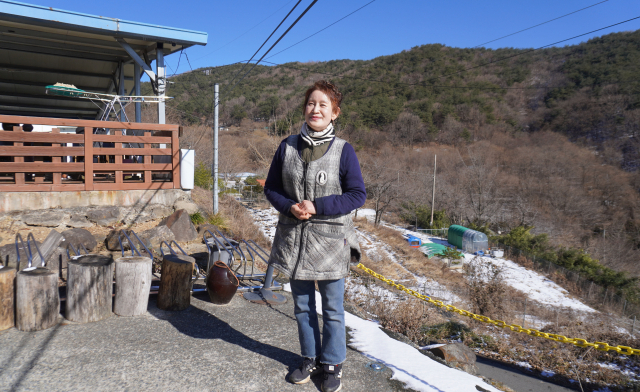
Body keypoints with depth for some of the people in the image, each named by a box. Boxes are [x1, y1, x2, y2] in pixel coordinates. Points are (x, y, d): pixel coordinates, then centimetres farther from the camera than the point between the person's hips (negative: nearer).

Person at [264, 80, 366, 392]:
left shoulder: (343, 150, -8)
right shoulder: (288, 147, 1)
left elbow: (357, 195, -8)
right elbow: (271, 187, 7)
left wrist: (317, 206, -18)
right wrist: (289, 206, -13)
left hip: (330, 240, -3)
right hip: (294, 238, 3)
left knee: (332, 309, 11)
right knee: (302, 307, 17)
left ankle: (333, 364, 31)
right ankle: (310, 358, 37)